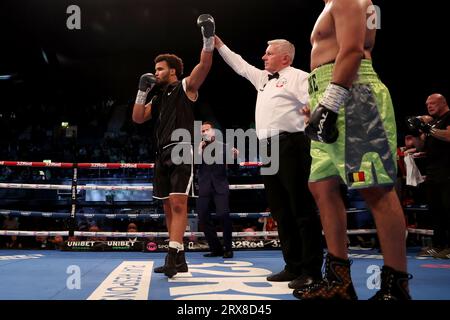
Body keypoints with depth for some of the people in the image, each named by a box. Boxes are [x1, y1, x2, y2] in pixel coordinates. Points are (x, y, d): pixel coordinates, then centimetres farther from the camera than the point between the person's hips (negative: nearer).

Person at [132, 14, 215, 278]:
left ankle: (172, 256, -21)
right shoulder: (158, 99, 24)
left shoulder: (186, 87, 5)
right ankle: (179, 259, 13)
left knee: (178, 204, -16)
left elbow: (205, 65, -11)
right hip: (163, 154, 8)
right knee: (169, 207, 7)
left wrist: (209, 39, -23)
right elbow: (138, 118, 17)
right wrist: (143, 91, 11)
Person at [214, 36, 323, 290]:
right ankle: (294, 267, 15)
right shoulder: (263, 78, 26)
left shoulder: (298, 77, 2)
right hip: (269, 149, 9)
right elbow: (240, 65, 36)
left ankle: (312, 271, -5)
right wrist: (218, 44, 38)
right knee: (281, 210, 8)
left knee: (302, 209, -8)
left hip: (290, 145, -9)